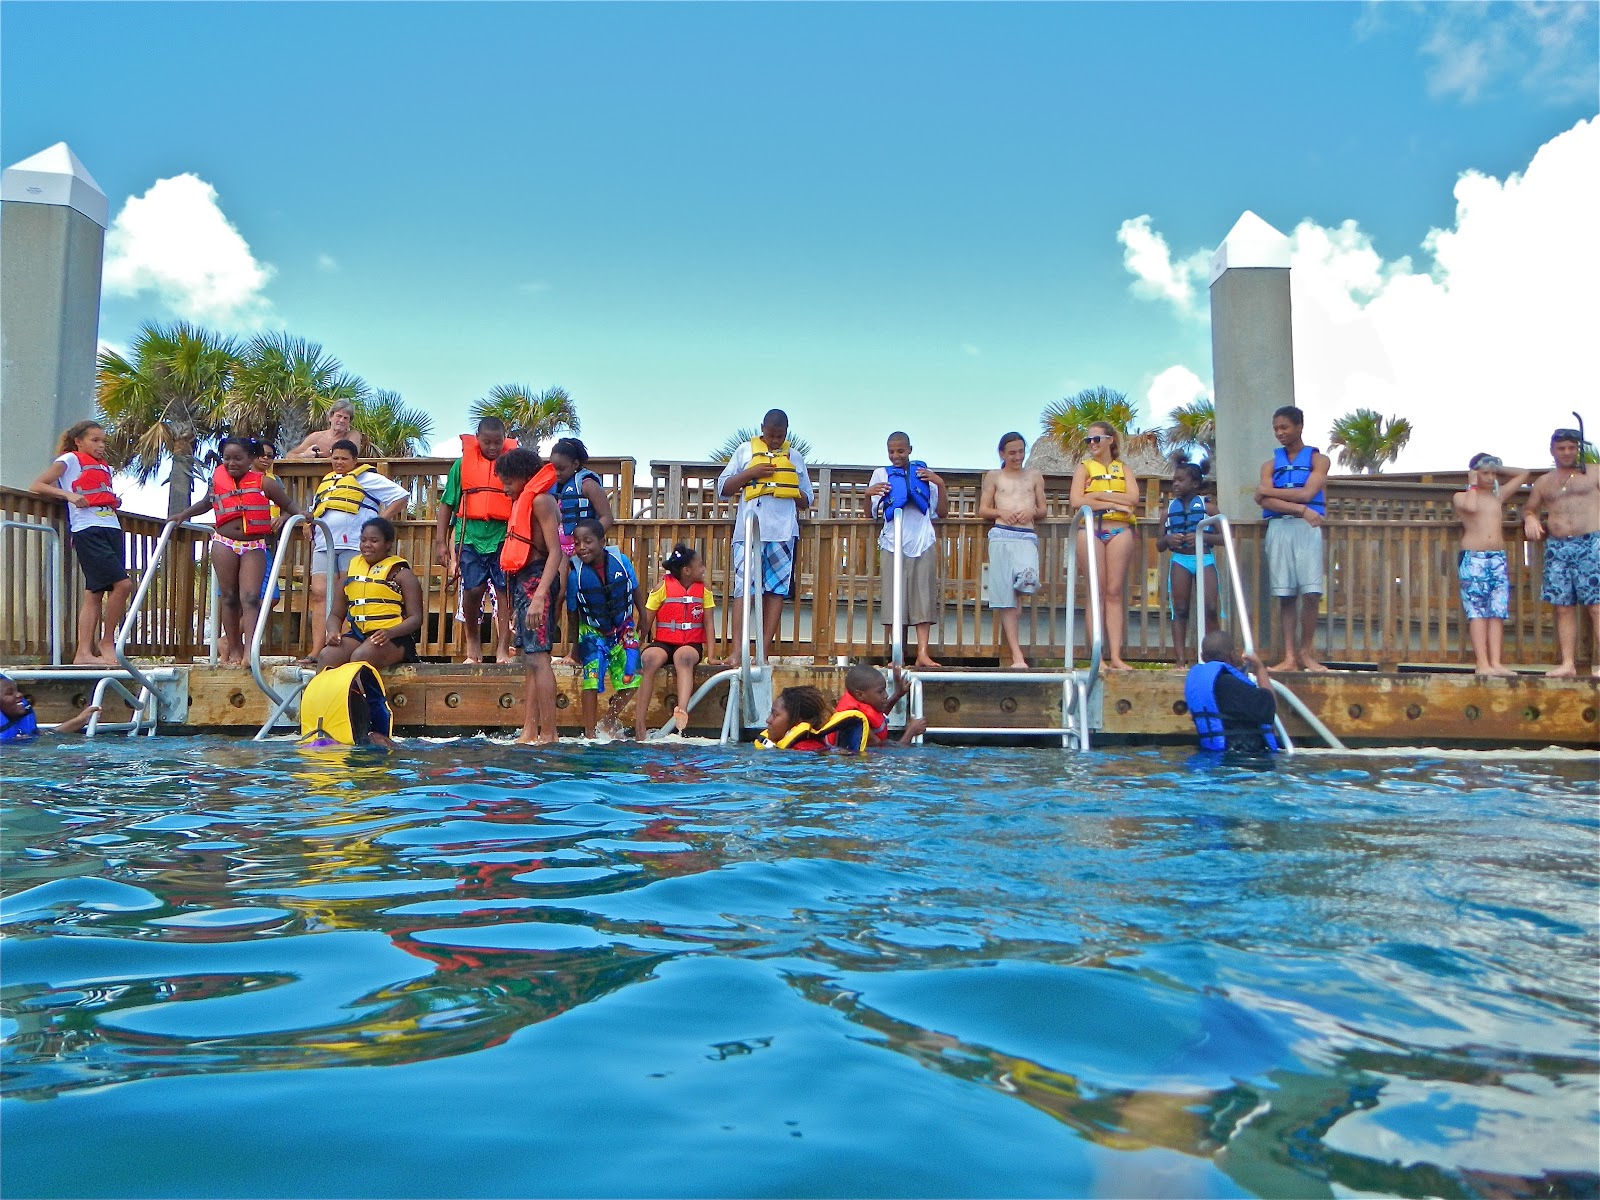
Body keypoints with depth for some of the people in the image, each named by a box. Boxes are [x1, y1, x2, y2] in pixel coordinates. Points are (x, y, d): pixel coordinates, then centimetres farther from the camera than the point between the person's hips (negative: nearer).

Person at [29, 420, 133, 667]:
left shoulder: (105, 467, 23)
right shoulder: (69, 460, 5)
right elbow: (37, 486, -2)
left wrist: (116, 502, 12)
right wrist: (69, 495, -16)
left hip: (112, 528, 7)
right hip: (87, 530, -7)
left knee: (94, 593, 2)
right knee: (122, 584, -18)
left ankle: (84, 653, 1)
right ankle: (107, 642, -5)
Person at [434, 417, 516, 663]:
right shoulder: (463, 464, 6)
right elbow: (447, 503, 8)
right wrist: (440, 542, 4)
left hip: (504, 536, 0)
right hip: (471, 535, 0)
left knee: (504, 591, -2)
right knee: (473, 589, 0)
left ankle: (503, 649, 2)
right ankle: (472, 639, 23)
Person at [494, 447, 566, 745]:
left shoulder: (540, 500, -9)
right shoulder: (523, 501, 21)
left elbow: (555, 552, -18)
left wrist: (539, 596, -27)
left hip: (535, 578, -10)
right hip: (521, 580, 10)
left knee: (537, 656, -12)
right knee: (528, 658, 9)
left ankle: (549, 734, -11)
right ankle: (529, 732, 12)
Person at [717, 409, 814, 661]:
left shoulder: (795, 456, 18)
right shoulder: (746, 451, 13)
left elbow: (807, 500, 20)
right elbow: (723, 488, 9)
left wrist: (791, 492, -1)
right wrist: (751, 473, -5)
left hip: (783, 533, 2)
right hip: (749, 530, -2)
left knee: (776, 590, -2)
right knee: (743, 589, -9)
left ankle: (764, 651, 1)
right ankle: (737, 651, -13)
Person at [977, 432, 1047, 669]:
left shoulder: (1034, 476, 19)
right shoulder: (993, 476, 15)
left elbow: (1042, 509, 20)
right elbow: (983, 510, 13)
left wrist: (1032, 511, -2)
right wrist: (1001, 512, -6)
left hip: (1027, 536, 1)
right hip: (1001, 536, -1)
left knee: (1029, 577, -30)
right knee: (1005, 599, -7)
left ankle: (1017, 600, 9)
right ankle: (1017, 655, -6)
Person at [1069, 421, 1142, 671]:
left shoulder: (1123, 468, 17)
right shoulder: (1084, 467, 11)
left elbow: (1133, 498, -1)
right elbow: (1077, 501, -7)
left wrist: (1099, 494, -7)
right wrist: (1115, 503, -8)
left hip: (1120, 531, 2)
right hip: (1091, 530, -2)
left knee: (1115, 592, -1)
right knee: (1097, 591, -5)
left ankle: (1115, 656, -3)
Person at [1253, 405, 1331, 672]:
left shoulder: (1318, 459, 9)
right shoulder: (1271, 464, 15)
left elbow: (1306, 493, -7)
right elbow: (1267, 502, 0)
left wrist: (1267, 490, -1)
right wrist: (1300, 509, -12)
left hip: (1307, 528, -2)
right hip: (1278, 527, 2)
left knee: (1310, 592, -10)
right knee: (1285, 595, -1)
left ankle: (1306, 652, 1)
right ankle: (1289, 657, 0)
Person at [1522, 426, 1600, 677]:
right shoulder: (1543, 482, 18)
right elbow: (1529, 508, 28)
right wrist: (1530, 518, 5)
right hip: (1557, 548, 4)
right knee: (1563, 607, 3)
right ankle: (1567, 664, 6)